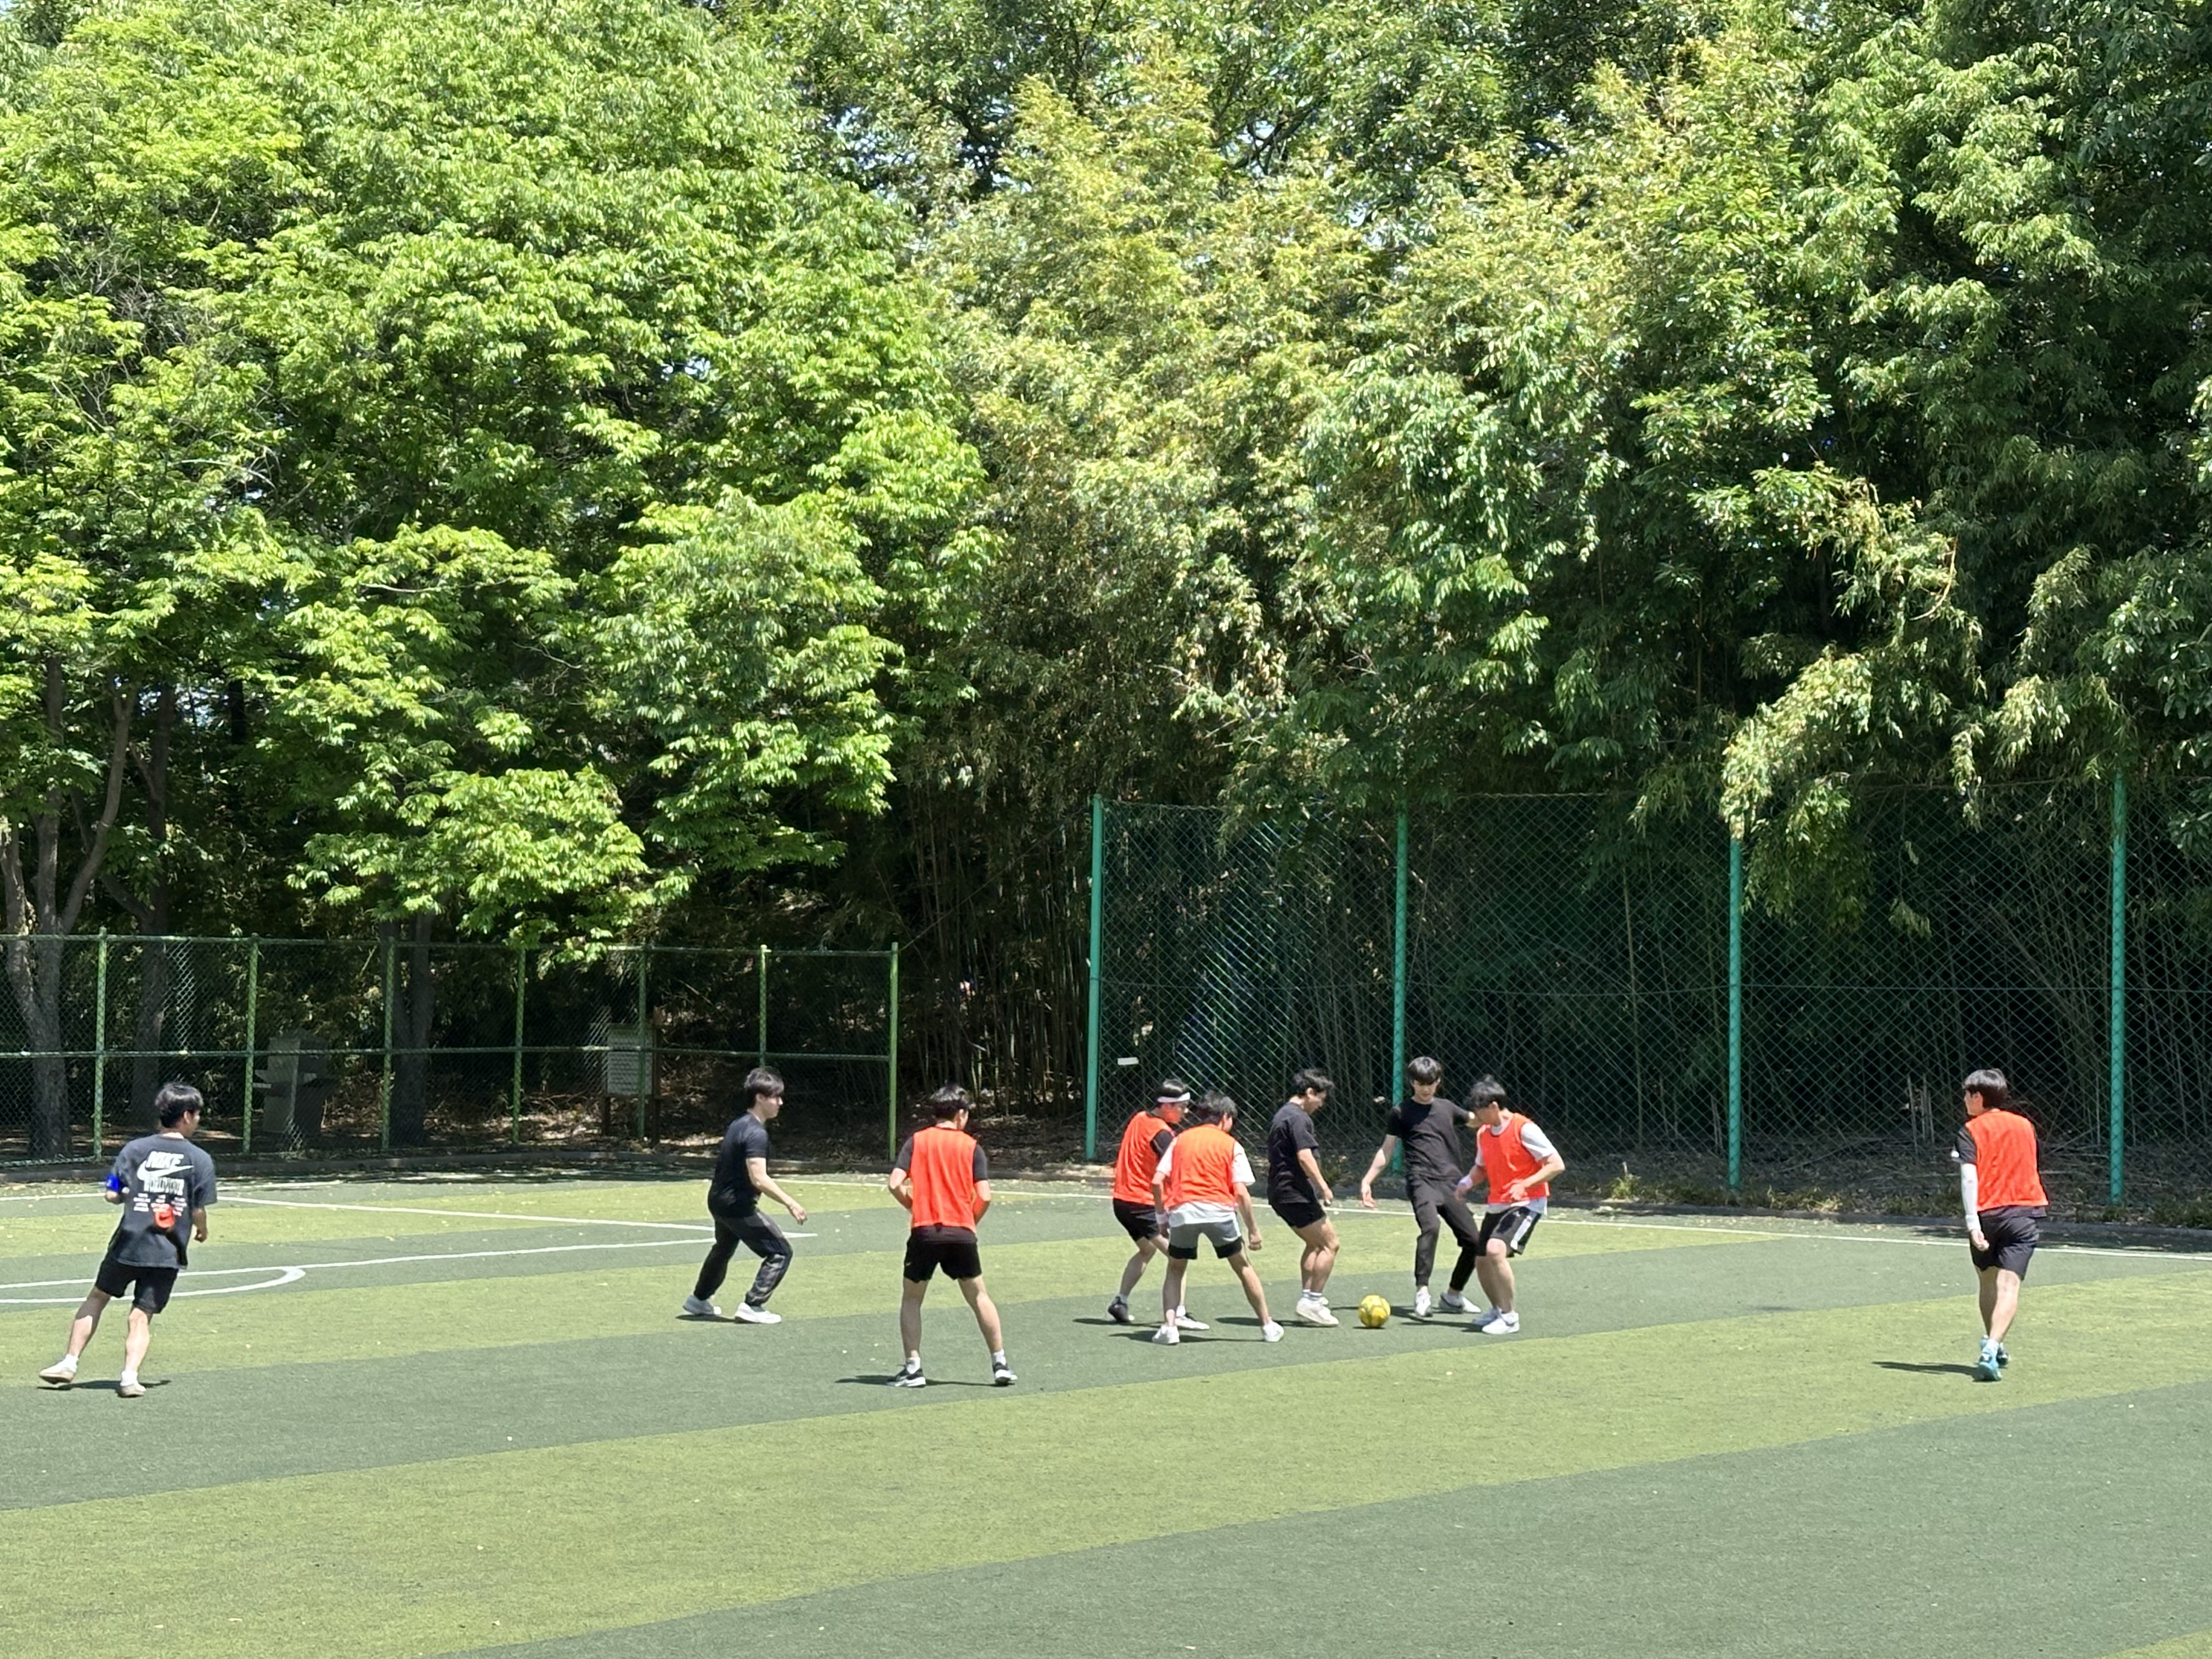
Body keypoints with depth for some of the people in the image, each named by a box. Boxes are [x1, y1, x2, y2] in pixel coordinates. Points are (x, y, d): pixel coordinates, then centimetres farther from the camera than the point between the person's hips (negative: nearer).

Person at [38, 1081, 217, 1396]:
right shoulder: (200, 1160, -3)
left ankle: (70, 1363, 19)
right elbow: (198, 1211, -4)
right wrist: (202, 1232, 18)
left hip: (128, 1242, 2)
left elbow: (112, 1196, 0)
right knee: (142, 1315, 4)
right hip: (168, 1252, -1)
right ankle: (130, 1376, -12)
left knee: (98, 1296, 19)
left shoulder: (135, 1149, 2)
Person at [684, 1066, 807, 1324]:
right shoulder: (756, 1133, -22)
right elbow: (759, 1179, -32)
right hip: (737, 1206, -10)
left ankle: (699, 1300, 50)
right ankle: (752, 1306, -6)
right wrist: (790, 1203, -35)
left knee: (723, 1249, 33)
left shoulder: (739, 1123, 8)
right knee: (781, 1252, -6)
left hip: (719, 1199, 10)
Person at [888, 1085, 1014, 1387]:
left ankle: (913, 1368, 4)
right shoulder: (971, 1146, 4)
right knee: (978, 1296, 15)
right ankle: (1000, 1364, 14)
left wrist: (914, 1205, 11)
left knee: (911, 1299, 13)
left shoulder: (916, 1141, 4)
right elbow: (984, 1196, -4)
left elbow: (895, 1184, -6)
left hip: (924, 1231, -1)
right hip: (962, 1233, 1)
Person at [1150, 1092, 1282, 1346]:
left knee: (1175, 1270, 18)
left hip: (1181, 1210, 2)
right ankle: (1268, 1326, 18)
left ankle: (1169, 1325, 2)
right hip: (1218, 1209, -2)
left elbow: (1157, 1181, 9)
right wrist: (1253, 1229, 5)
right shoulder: (1231, 1146, 9)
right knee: (1242, 1266, 14)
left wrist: (1163, 1217, 18)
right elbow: (1241, 1192, 0)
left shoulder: (1181, 1140, 17)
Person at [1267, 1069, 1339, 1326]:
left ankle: (1307, 1298, 17)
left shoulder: (1282, 1115, 19)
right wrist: (1323, 1186, -19)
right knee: (1330, 1243, -6)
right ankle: (1313, 1303, -8)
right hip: (1296, 1194, -11)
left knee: (1315, 1244, 20)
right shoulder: (1298, 1118, -13)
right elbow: (1305, 1157, -23)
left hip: (1281, 1192, 11)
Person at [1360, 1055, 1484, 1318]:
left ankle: (1453, 1296, 22)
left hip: (1450, 1183, 5)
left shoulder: (1447, 1109, 18)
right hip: (1422, 1181, -5)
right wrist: (1367, 1180, 2)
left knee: (1474, 1242, 1)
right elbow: (1386, 1151, 10)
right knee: (1431, 1225, -33)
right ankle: (1421, 1292, -34)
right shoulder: (1402, 1112, 7)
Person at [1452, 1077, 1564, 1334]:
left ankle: (1509, 1317, -16)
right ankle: (1497, 1309, 36)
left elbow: (1557, 1164, -17)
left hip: (1526, 1203, -8)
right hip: (1497, 1204, 8)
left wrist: (1524, 1184, -27)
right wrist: (1468, 1181, 1)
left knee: (1496, 1249, -27)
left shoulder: (1524, 1129, -16)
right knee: (1481, 1261, 8)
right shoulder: (1483, 1134, 7)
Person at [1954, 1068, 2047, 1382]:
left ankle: (1991, 1347, 28)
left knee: (1988, 1283, 20)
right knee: (2008, 1286, -9)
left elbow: (1969, 1178, -13)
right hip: (2022, 1214, 1)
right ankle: (1992, 1348, -26)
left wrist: (1972, 1222, -19)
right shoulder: (2025, 1126, 11)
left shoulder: (1972, 1130, -2)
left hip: (1986, 1214, -1)